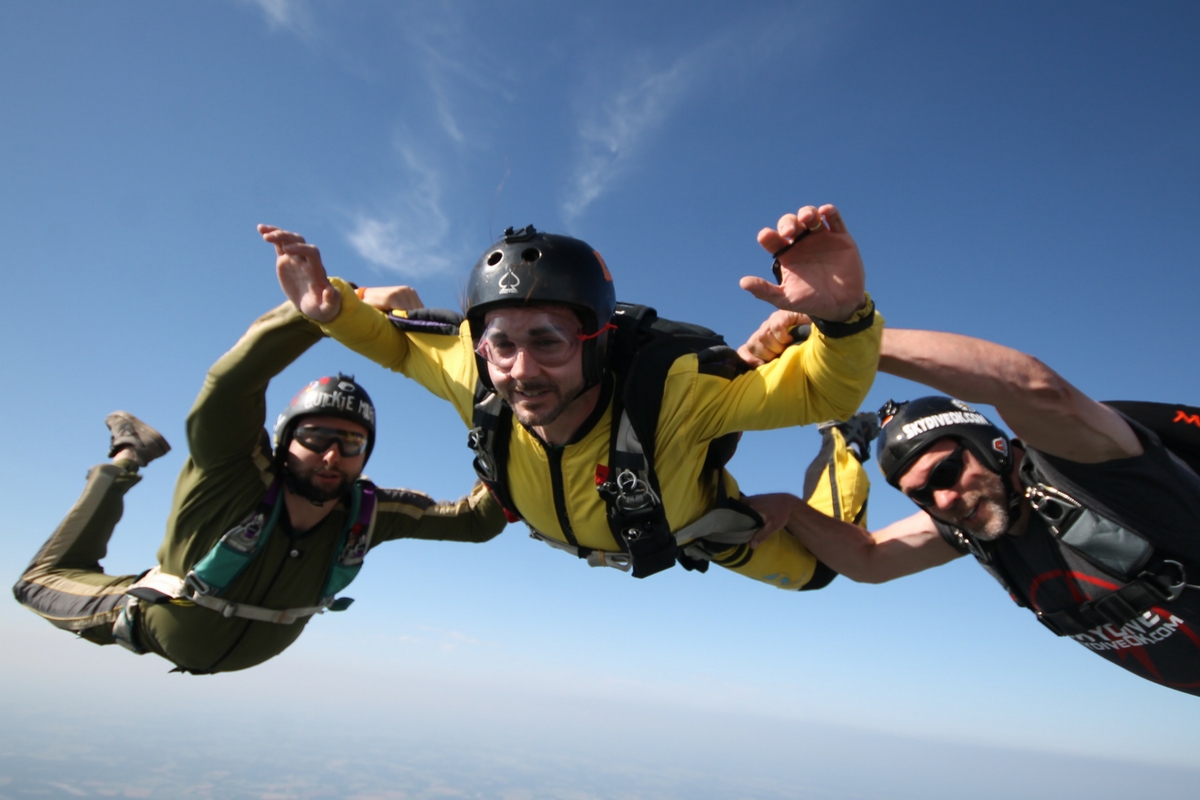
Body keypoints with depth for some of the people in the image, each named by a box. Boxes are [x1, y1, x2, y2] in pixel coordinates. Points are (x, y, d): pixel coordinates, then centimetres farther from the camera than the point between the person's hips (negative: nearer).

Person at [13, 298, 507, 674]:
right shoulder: (238, 477, -42)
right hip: (156, 628, -3)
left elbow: (475, 520, -32)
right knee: (42, 582, 21)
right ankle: (127, 462, 28)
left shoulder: (367, 514, -31)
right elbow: (230, 381, -61)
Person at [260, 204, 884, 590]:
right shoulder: (479, 382, -36)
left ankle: (838, 447, 39)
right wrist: (331, 307, -36)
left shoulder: (665, 394, -48)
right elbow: (400, 339, -16)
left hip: (690, 525, -3)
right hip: (576, 534, 3)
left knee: (812, 569, 16)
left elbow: (826, 391, -41)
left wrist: (843, 312, -63)